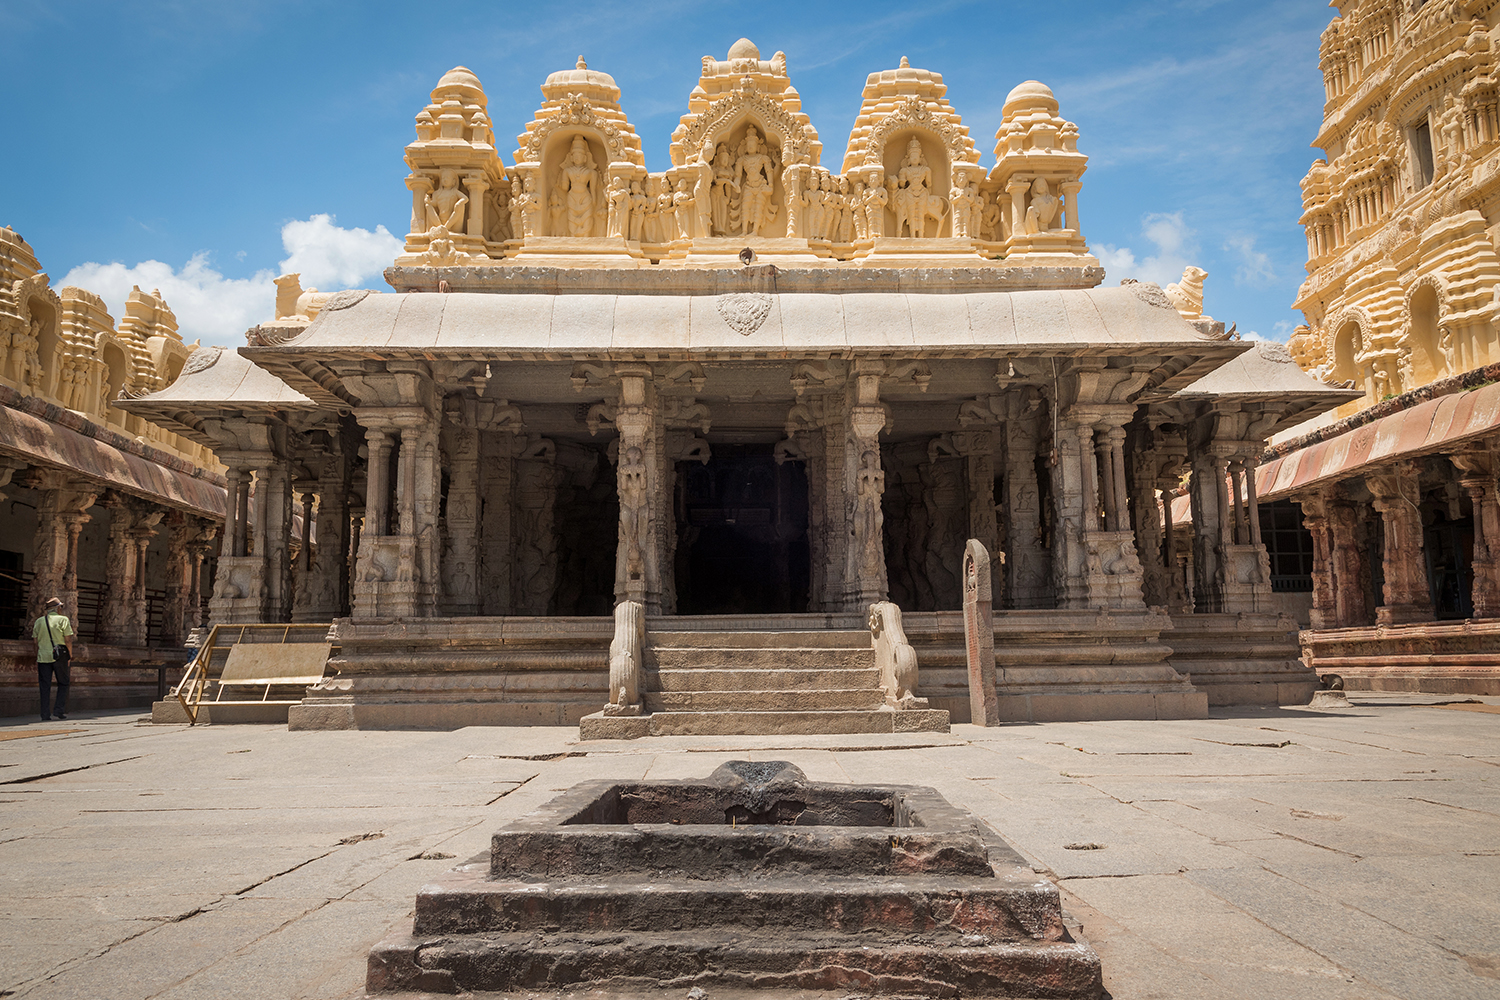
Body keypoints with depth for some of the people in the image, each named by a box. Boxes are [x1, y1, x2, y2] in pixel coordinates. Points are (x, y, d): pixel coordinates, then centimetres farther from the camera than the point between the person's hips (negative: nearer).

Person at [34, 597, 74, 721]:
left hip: (43, 656, 4)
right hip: (59, 656, -4)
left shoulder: (39, 621, 10)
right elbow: (68, 640, -6)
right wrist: (70, 655, 3)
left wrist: (38, 657, 19)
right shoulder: (63, 620, -3)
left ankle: (45, 715, 3)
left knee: (45, 686, 5)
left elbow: (36, 642, 12)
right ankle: (59, 709, -2)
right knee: (63, 683, 9)